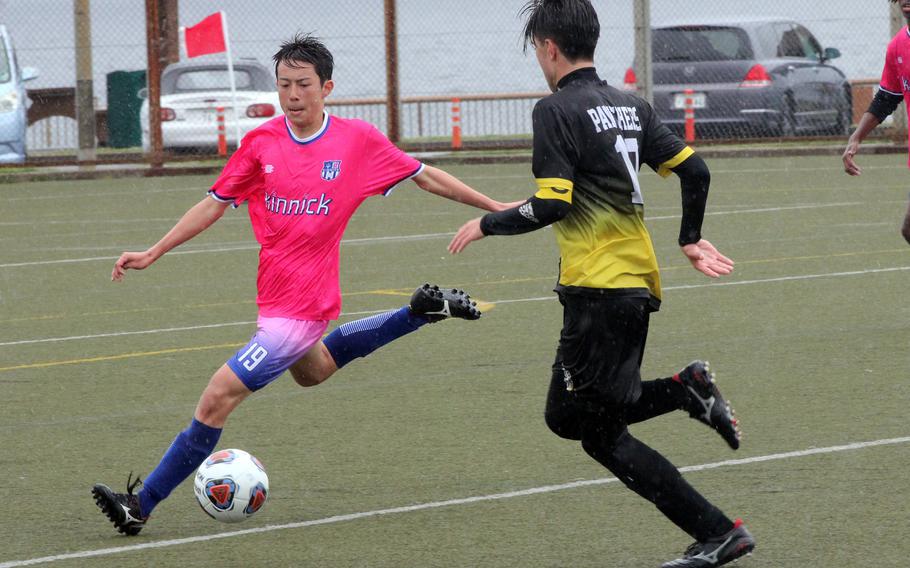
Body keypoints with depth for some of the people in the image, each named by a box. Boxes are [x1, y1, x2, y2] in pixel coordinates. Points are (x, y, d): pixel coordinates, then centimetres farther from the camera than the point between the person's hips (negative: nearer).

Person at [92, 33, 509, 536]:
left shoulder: (358, 140, -10)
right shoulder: (260, 144, -2)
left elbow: (426, 177, 3)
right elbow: (214, 204, 7)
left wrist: (493, 207, 8)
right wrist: (151, 254, 2)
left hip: (300, 307, -6)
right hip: (276, 298, 6)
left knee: (217, 399, -11)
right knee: (312, 371, 34)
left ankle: (141, 506, -3)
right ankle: (421, 312, 42)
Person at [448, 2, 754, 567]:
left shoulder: (556, 110, -11)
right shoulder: (630, 105, 12)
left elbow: (552, 204, -17)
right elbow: (694, 169, 10)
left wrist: (486, 224, -2)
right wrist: (691, 239, 23)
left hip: (597, 290, -9)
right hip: (639, 282, 9)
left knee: (603, 435, -1)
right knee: (565, 416, 19)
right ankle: (687, 389, 5)